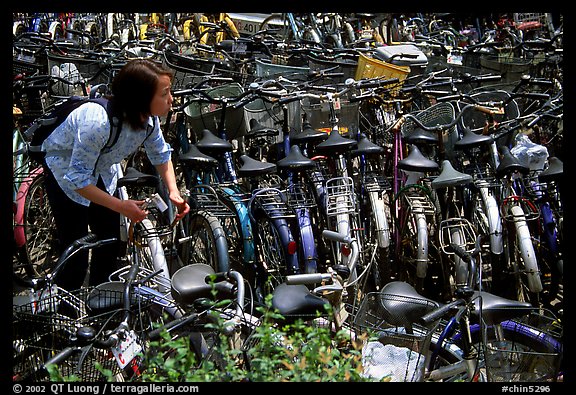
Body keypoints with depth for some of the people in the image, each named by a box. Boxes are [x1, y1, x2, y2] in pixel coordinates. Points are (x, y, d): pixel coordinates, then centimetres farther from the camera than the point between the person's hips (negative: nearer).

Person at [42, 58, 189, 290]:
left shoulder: (149, 118, -20)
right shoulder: (98, 123, -41)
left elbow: (161, 155, -2)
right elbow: (77, 179, -34)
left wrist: (173, 192, -16)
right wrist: (121, 206, -34)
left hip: (101, 172, 6)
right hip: (65, 173, -6)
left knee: (112, 244, 10)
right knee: (76, 255, -6)